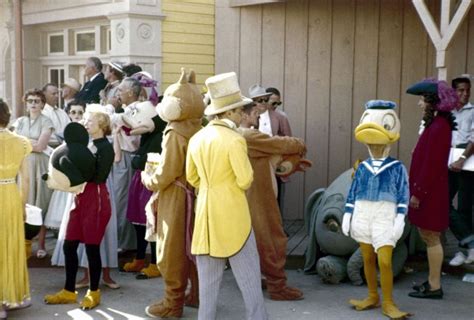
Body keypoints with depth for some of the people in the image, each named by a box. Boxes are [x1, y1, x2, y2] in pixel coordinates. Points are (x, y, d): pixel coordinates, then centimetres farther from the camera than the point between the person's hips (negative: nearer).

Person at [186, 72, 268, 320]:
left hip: (205, 212, 6)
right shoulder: (234, 140, -16)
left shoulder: (196, 139, 5)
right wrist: (236, 185, 6)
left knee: (208, 276, 11)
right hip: (232, 214, -6)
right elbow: (246, 181, -15)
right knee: (248, 272, 5)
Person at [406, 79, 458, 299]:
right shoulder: (436, 124, 11)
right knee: (428, 236, 15)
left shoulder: (439, 126, -19)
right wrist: (417, 190, 17)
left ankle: (434, 286, 7)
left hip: (430, 192, -10)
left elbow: (432, 164, -21)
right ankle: (432, 281, 25)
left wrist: (418, 192, -19)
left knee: (431, 238, -2)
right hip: (428, 190, 10)